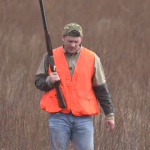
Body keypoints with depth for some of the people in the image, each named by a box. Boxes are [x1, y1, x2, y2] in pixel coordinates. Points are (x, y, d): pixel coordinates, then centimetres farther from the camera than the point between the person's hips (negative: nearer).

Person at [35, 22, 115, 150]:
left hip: (83, 119, 0)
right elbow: (39, 82, 10)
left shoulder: (92, 58, 5)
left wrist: (109, 114, 8)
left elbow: (102, 89, 9)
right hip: (59, 116, 0)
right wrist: (49, 81, -13)